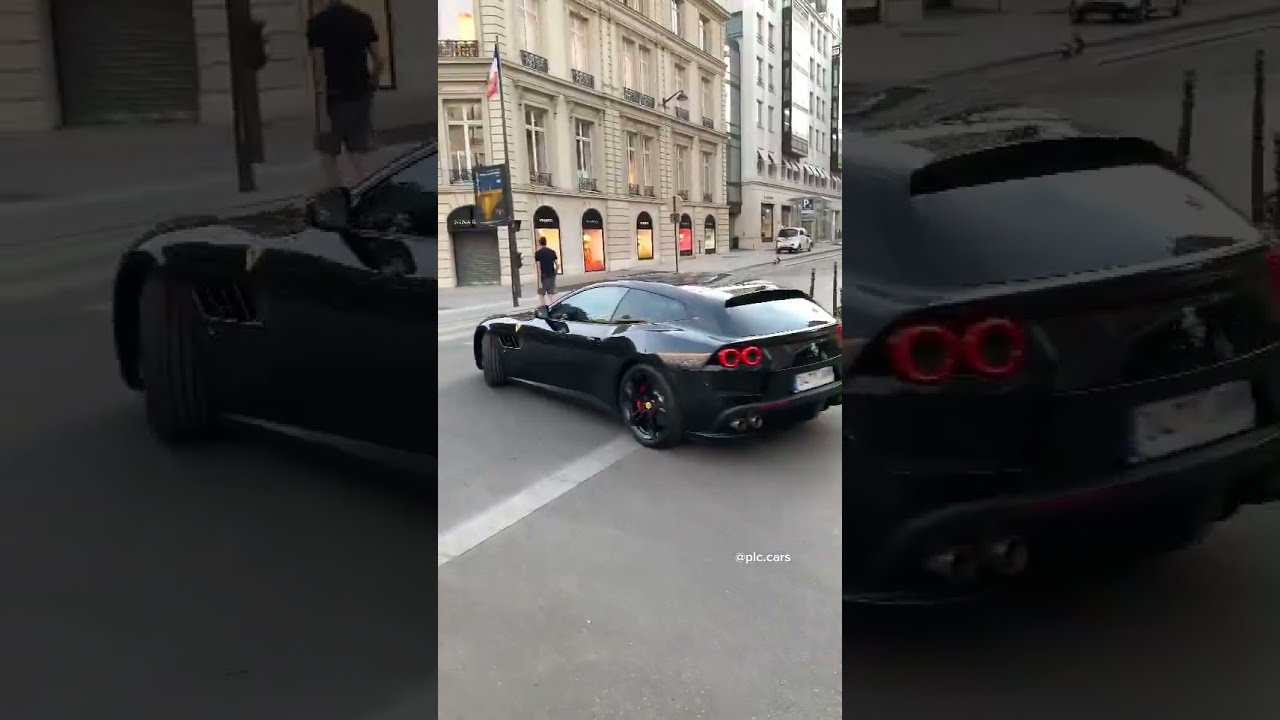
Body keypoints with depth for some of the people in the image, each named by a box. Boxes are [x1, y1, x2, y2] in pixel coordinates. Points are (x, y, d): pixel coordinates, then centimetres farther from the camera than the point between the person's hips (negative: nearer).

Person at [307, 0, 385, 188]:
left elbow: (320, 70, -14)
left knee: (328, 157, 9)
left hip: (334, 99, -4)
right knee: (357, 159, 8)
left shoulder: (317, 23, -9)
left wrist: (322, 112, -14)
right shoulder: (363, 18, 4)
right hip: (360, 97, 4)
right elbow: (379, 61, 3)